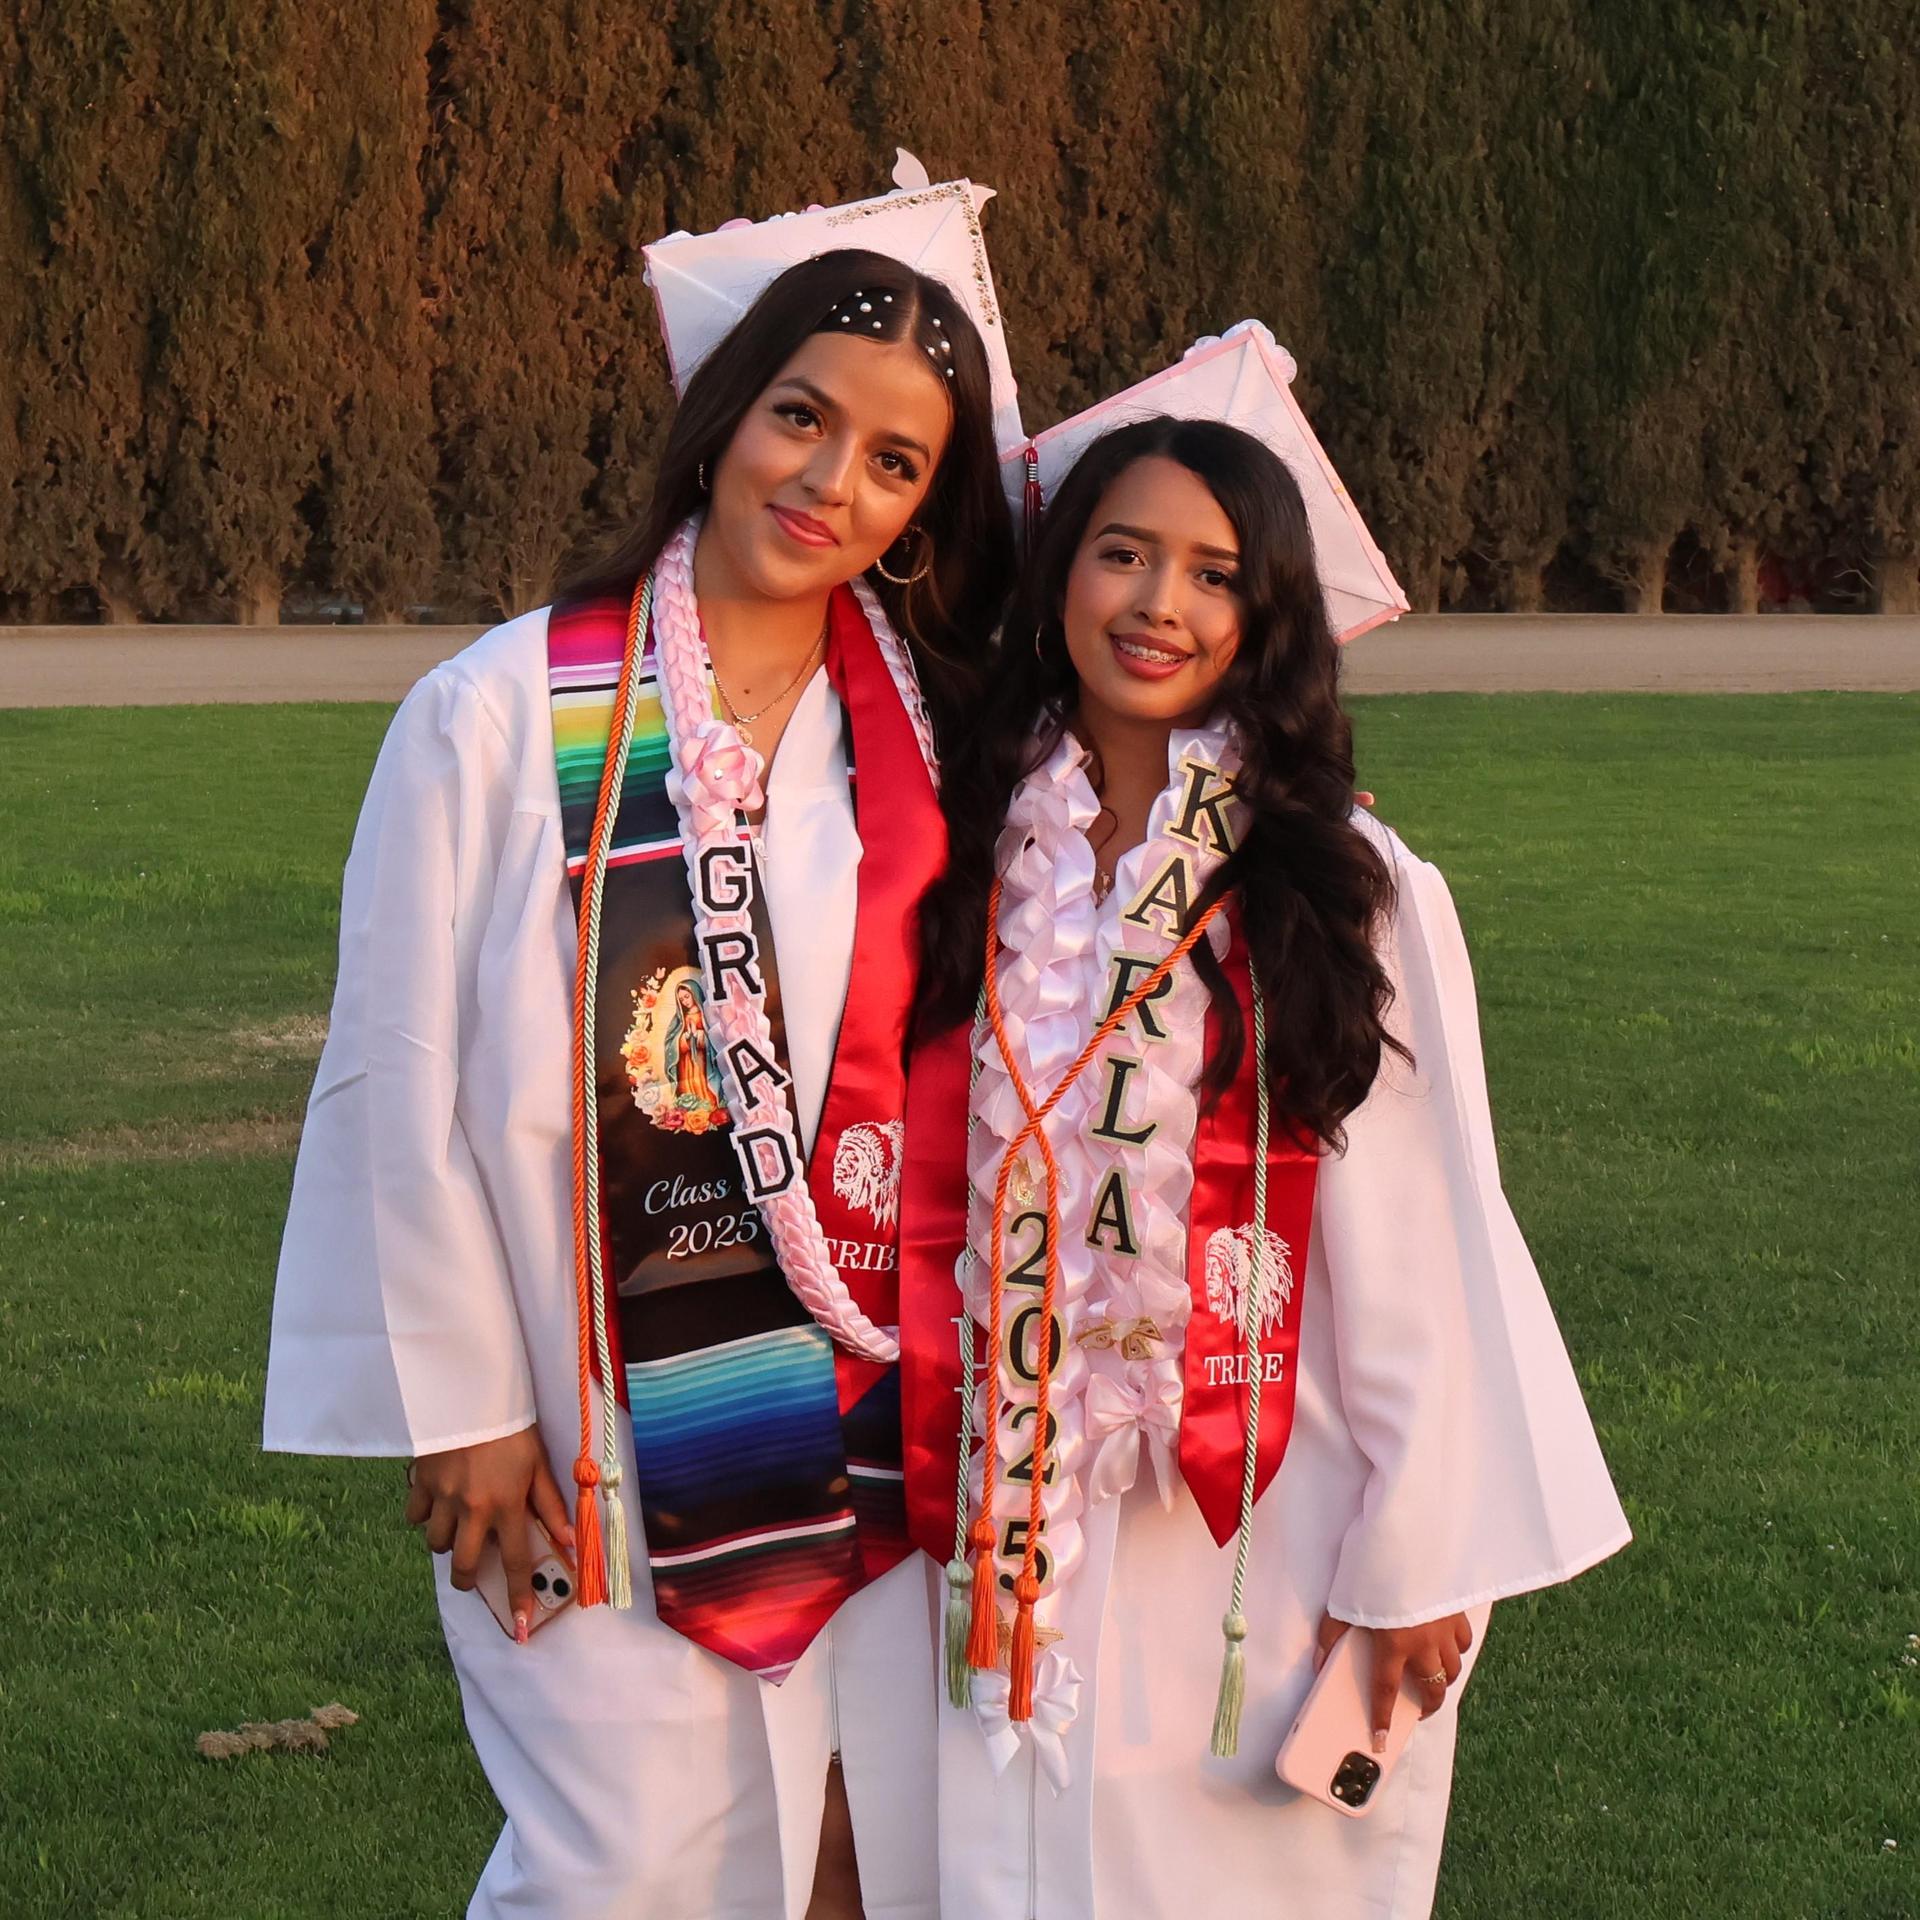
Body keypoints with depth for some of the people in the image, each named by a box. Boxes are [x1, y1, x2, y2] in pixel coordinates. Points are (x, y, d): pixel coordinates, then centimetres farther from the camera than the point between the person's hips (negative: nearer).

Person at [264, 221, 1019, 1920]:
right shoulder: (505, 717, -7)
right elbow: (405, 1080, -5)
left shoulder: (929, 732, 2)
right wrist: (460, 1402, -4)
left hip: (873, 1413, 3)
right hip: (604, 1431, -3)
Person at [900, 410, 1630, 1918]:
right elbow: (925, 1191, 7)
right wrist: (940, 1483, 7)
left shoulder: (1352, 890, -9)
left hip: (1273, 1513, -2)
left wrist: (1418, 1560, -9)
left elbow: (1422, 1240, -8)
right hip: (1020, 1516, 3)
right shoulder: (977, 862, 1)